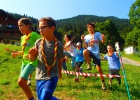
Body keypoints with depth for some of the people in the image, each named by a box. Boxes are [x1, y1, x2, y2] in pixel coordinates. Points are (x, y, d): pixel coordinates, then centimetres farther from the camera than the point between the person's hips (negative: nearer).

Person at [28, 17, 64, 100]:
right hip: (39, 77, 4)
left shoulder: (58, 45, -9)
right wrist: (32, 54, -17)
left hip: (52, 77, -3)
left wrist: (60, 72, 19)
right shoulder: (38, 42, -4)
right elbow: (32, 59, 5)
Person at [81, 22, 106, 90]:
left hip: (96, 53, -1)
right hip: (90, 51, 2)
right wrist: (83, 40, -7)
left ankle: (103, 82, 26)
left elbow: (102, 41, -8)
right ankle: (89, 65, -13)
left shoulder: (97, 34, 2)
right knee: (85, 51, -37)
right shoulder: (86, 36, 10)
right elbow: (86, 46, 5)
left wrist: (103, 38, -28)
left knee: (99, 69, 4)